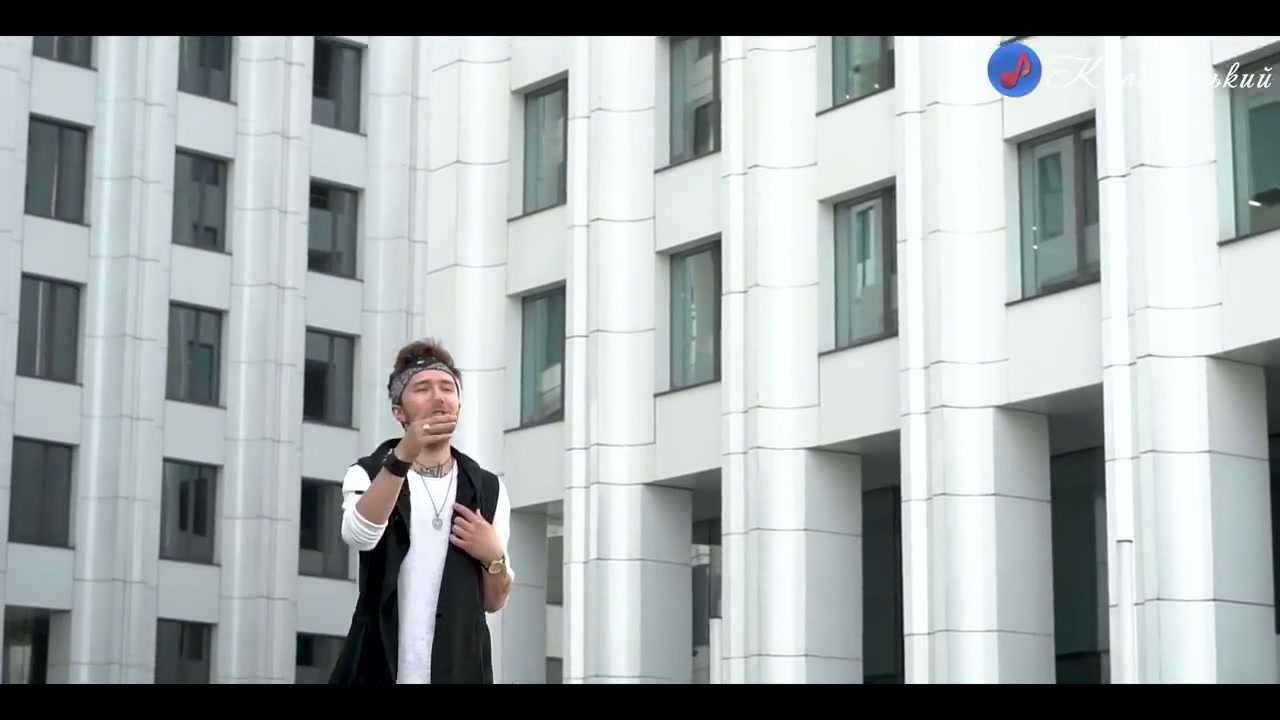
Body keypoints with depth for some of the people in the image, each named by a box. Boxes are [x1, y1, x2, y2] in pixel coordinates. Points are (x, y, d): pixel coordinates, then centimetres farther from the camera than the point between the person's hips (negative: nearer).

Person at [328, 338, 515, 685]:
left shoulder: (488, 489, 13)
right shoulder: (369, 474, 6)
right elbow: (359, 534, -19)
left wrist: (494, 555, -5)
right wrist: (403, 456, -30)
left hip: (459, 674, 2)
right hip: (379, 673, -2)